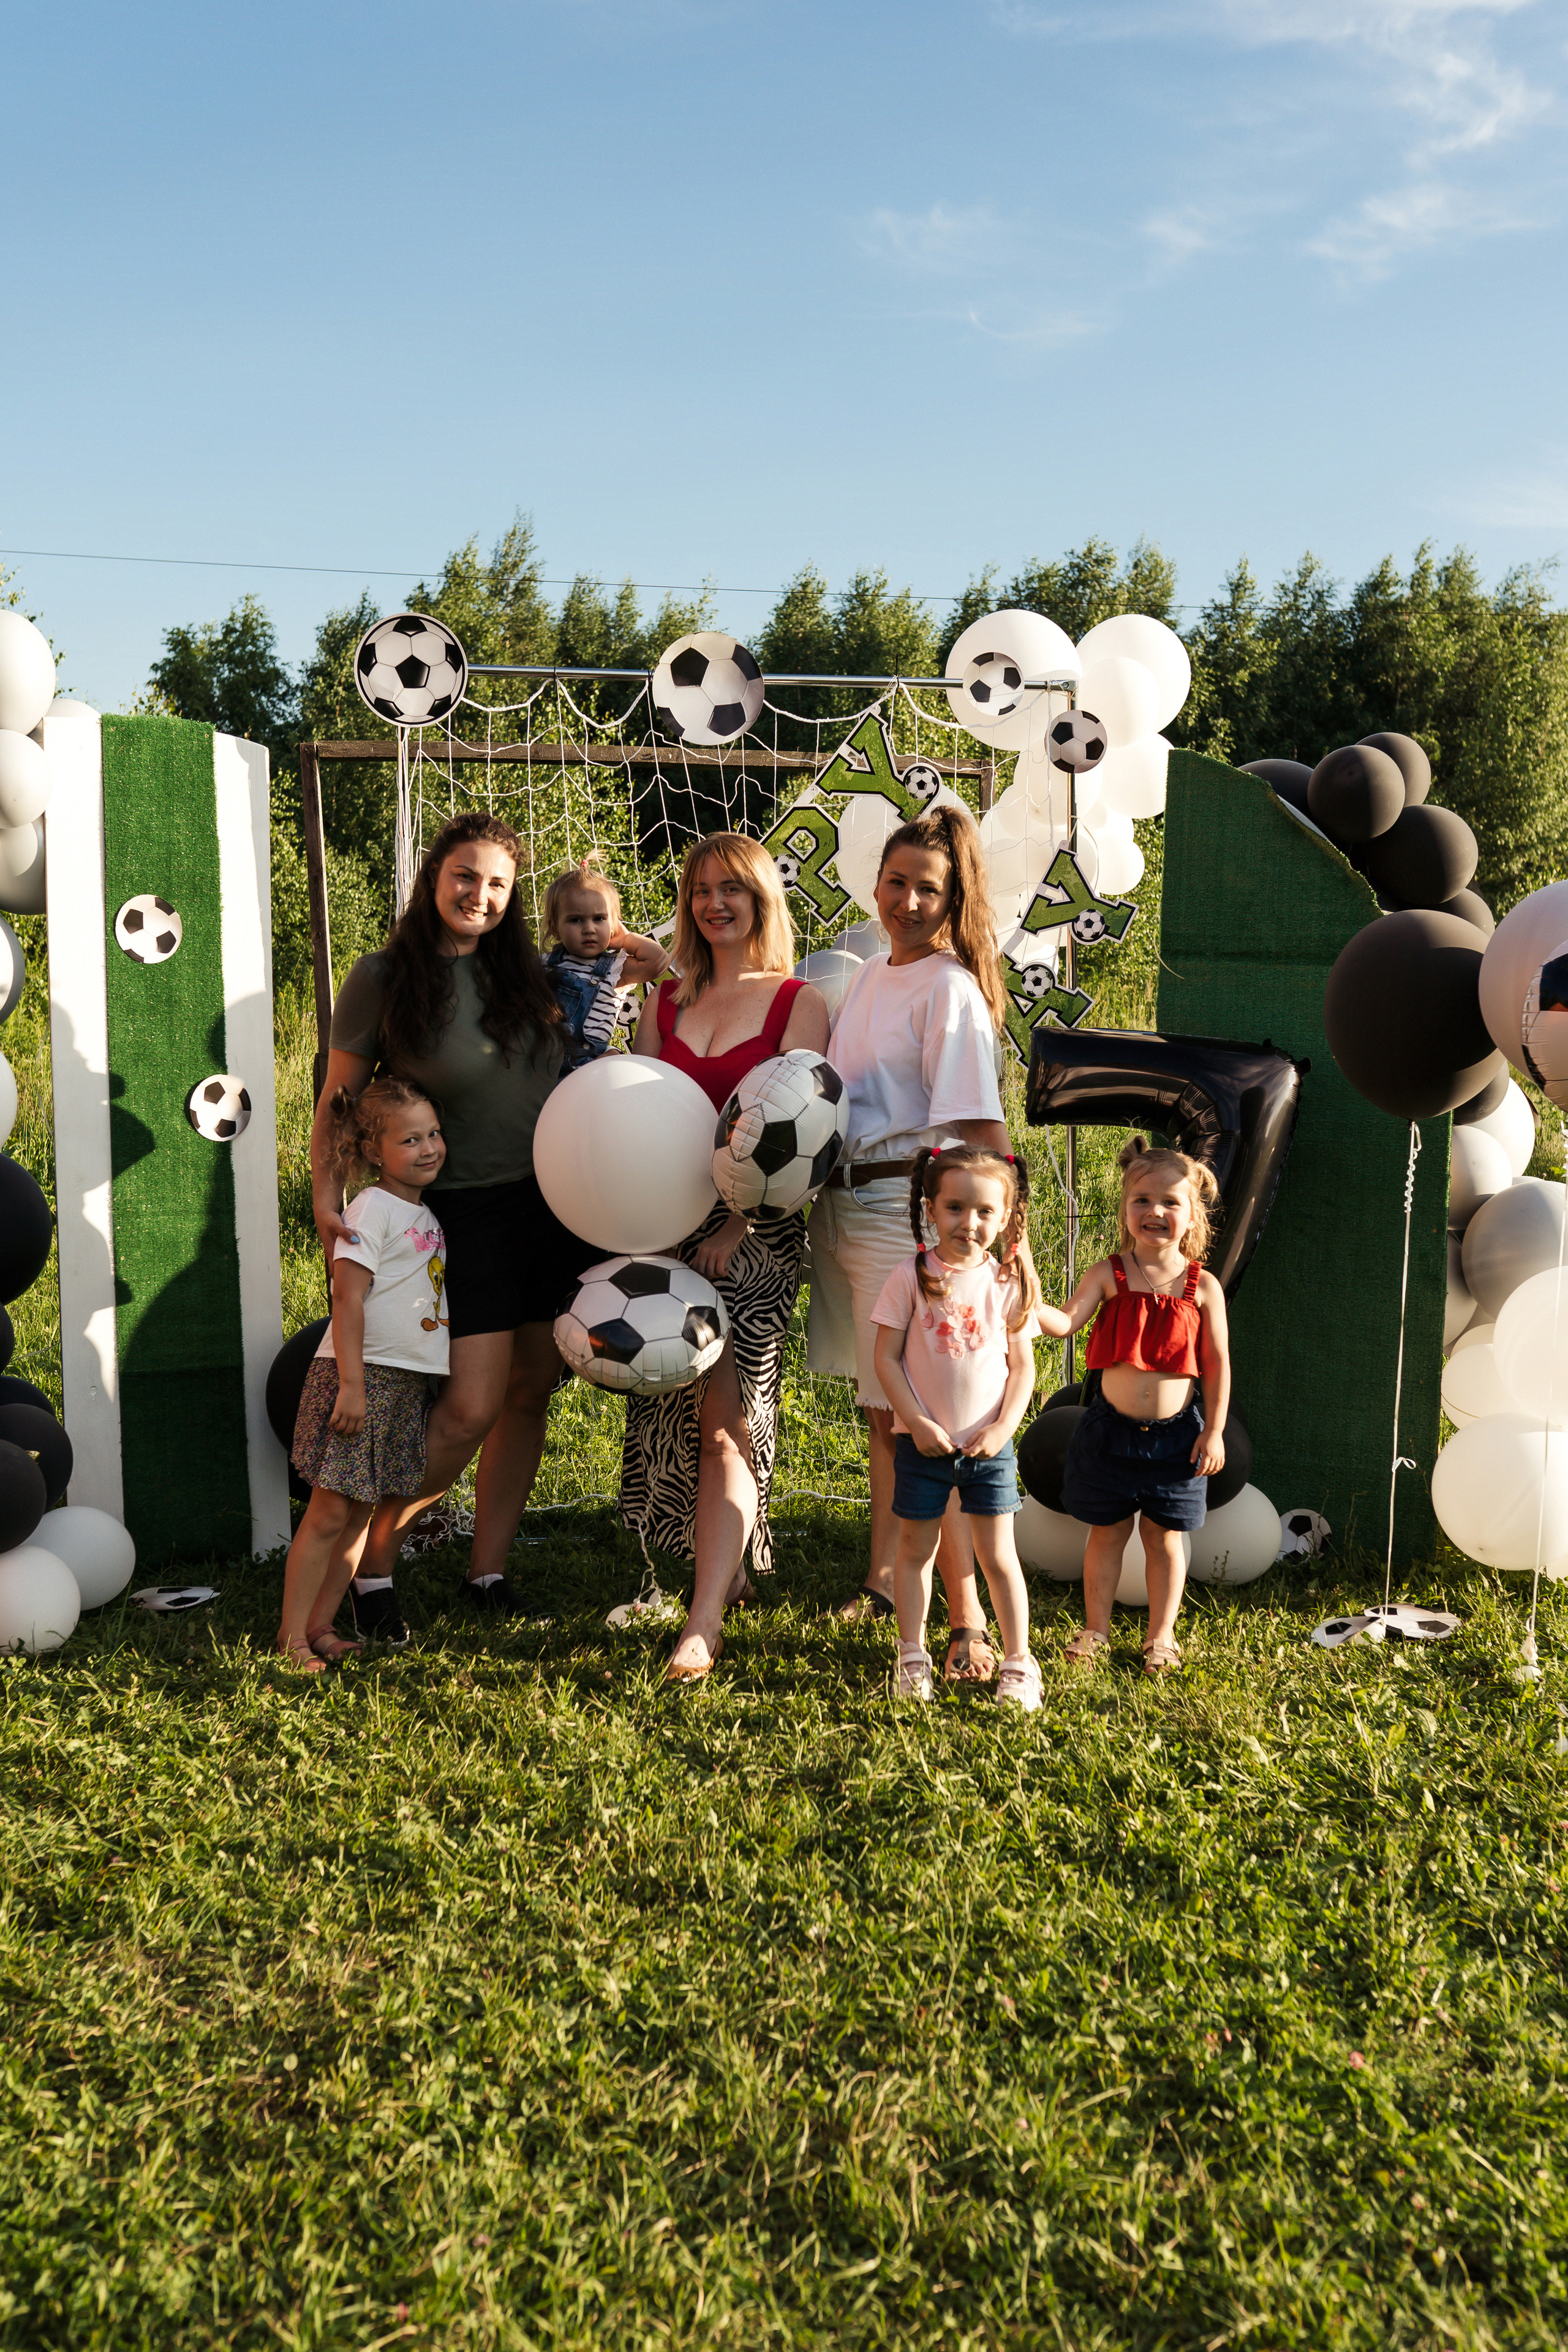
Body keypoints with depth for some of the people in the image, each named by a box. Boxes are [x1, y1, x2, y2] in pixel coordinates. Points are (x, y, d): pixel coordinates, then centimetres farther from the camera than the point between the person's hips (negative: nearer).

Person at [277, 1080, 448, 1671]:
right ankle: (292, 1635, 4)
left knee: (360, 1514, 11)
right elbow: (348, 1298, -17)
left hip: (409, 1384, 8)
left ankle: (320, 1627, 19)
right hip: (362, 1377, -8)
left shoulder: (427, 1213, 14)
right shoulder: (373, 1208, -11)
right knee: (329, 1513, -4)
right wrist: (351, 1384, -22)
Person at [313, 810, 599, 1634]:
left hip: (553, 1202, 5)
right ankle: (370, 1562, 11)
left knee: (531, 1390, 8)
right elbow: (337, 1103, -3)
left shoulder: (526, 970, 7)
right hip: (467, 1213, -5)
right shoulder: (384, 978, -6)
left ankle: (486, 1573, 22)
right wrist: (328, 1193, -16)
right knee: (472, 1406, -10)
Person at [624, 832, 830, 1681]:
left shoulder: (799, 1003, 2)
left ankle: (704, 1622, -15)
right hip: (668, 1221, 5)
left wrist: (735, 1227, -16)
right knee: (676, 1410, 7)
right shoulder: (666, 1001, 16)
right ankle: (729, 1566, 27)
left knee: (726, 1417, -12)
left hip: (757, 1227, -5)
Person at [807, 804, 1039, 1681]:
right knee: (879, 1406, 18)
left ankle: (969, 1619, -1)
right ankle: (883, 1579, 32)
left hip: (907, 1204, -8)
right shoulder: (872, 974, 14)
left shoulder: (949, 988, -12)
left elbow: (983, 1126, -18)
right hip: (843, 1203, 8)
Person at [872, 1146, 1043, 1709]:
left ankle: (1019, 1662, 16)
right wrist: (917, 1423, -12)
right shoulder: (911, 1277, -7)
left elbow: (1023, 1365, 4)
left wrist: (1002, 1428, -7)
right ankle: (912, 1658, 24)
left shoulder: (1007, 1283, -1)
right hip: (924, 1443, -1)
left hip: (989, 1445, 1)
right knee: (915, 1549, 10)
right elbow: (886, 1357, -6)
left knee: (998, 1554, 5)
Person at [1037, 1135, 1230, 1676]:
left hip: (1175, 1432, 0)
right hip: (1111, 1428, 0)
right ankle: (1096, 1628, 27)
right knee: (1106, 1530, 12)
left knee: (1164, 1535, 11)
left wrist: (1214, 1432, -2)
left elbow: (1218, 1365, 0)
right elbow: (1064, 1322, -16)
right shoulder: (1110, 1274, -5)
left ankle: (1161, 1635, 27)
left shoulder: (1202, 1287, -4)